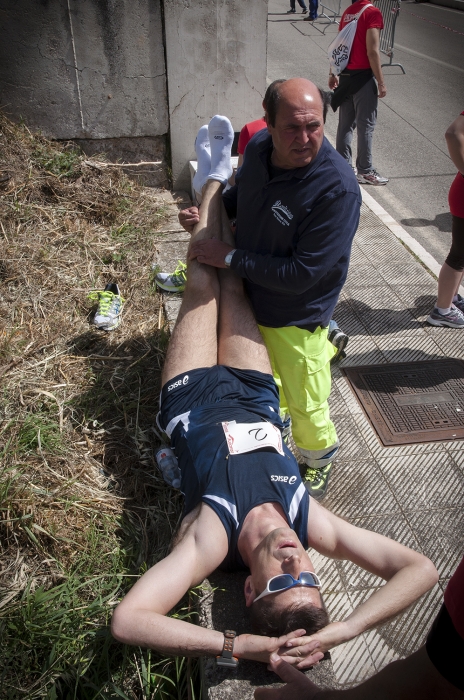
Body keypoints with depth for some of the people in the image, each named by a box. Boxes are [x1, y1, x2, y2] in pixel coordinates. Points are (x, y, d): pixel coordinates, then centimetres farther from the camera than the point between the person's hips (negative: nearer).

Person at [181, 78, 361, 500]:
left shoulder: (337, 188, -32)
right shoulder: (259, 147, -11)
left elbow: (301, 274, -31)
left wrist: (230, 257, -23)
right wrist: (207, 213, -6)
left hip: (296, 317, -6)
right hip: (249, 298, 6)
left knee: (305, 406, 13)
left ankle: (320, 461, 45)